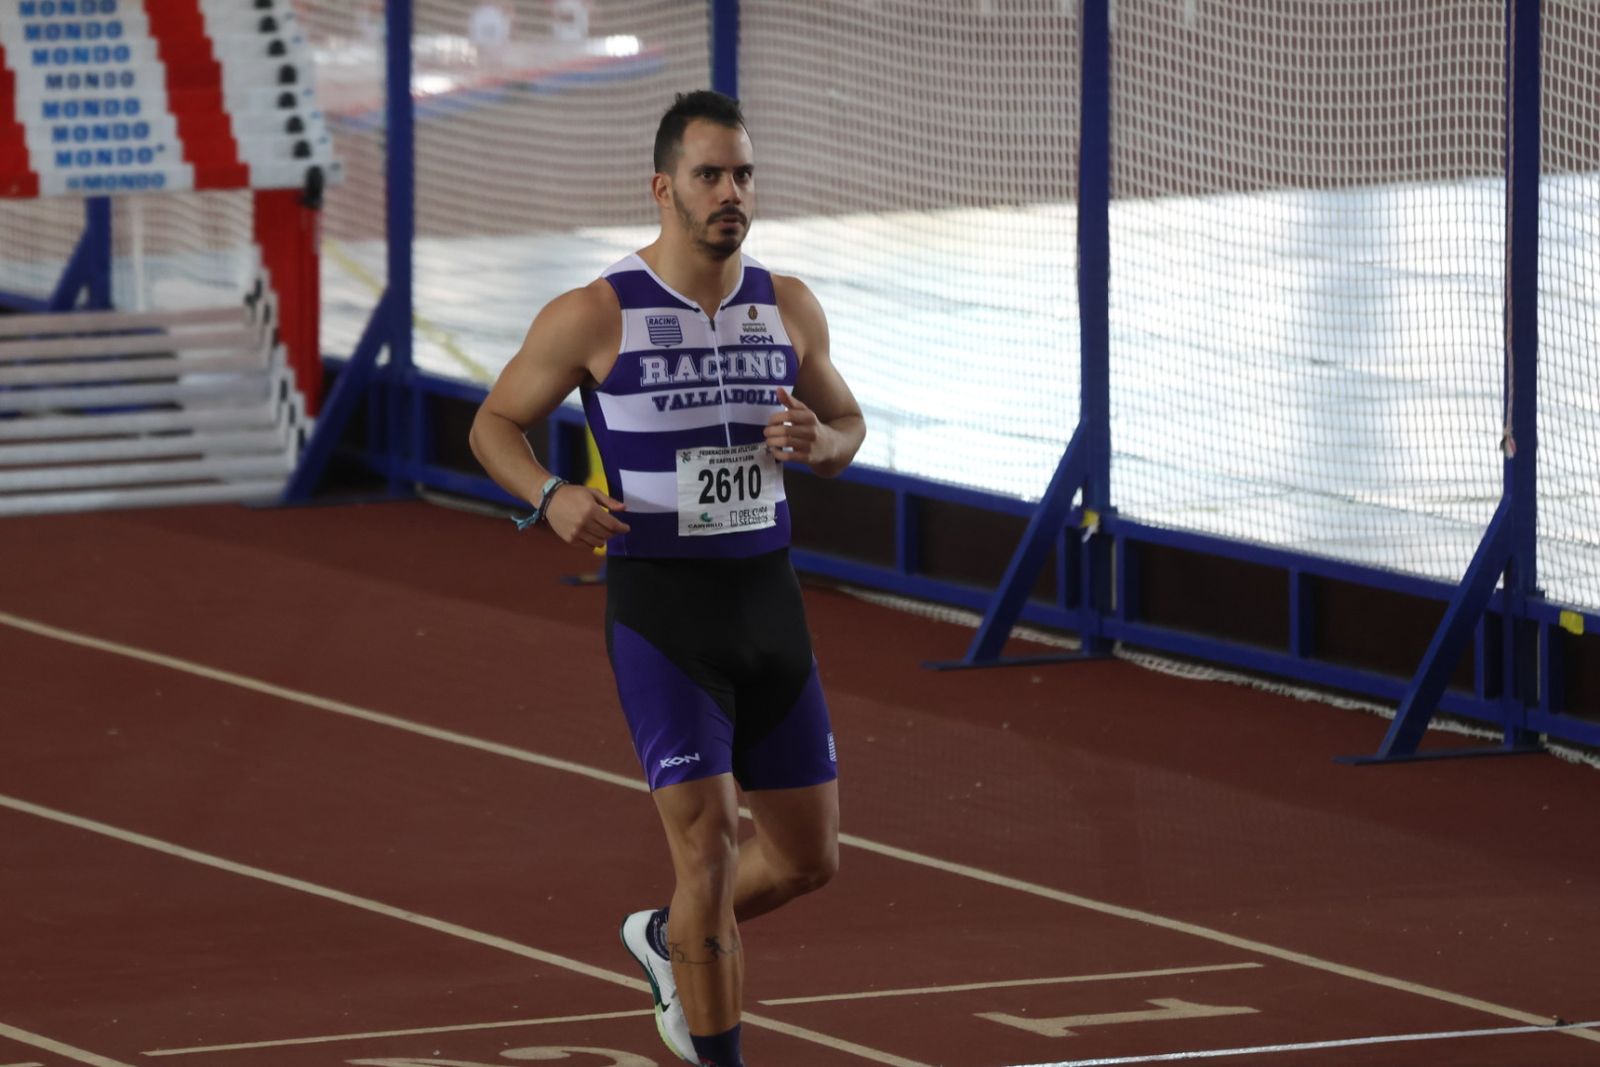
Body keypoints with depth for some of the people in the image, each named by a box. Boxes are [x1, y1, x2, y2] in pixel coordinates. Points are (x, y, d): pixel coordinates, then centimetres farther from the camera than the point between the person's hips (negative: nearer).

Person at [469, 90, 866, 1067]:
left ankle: (666, 938, 40)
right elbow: (496, 422, 2)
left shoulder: (789, 309, 4)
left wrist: (818, 443, -8)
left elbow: (849, 425, 17)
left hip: (770, 603, 5)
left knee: (810, 857, 11)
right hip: (660, 610, -5)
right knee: (708, 843, -14)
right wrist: (551, 495, -19)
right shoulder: (594, 317, -8)